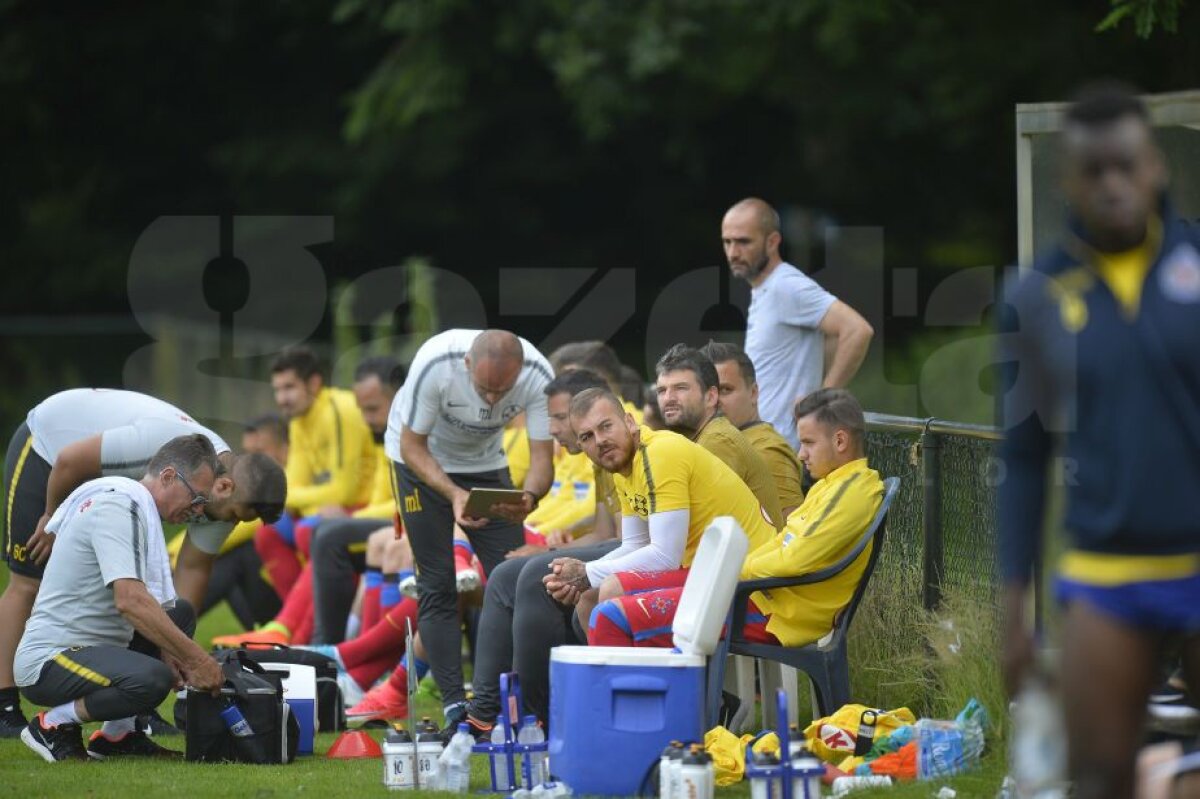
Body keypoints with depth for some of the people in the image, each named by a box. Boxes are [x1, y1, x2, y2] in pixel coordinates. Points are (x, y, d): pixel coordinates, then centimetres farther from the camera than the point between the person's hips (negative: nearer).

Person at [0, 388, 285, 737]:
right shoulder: (165, 445, -40)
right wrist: (53, 520, -15)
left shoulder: (222, 499, -14)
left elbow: (192, 571, -5)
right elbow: (69, 461, -31)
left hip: (104, 476, 7)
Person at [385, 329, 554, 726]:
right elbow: (412, 446, -24)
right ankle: (454, 702, -10)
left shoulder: (538, 376, -29)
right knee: (438, 585, -9)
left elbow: (542, 457, -23)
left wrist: (529, 498, -45)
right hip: (422, 459, -3)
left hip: (485, 462, 3)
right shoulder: (435, 363, -36)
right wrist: (454, 495, -39)